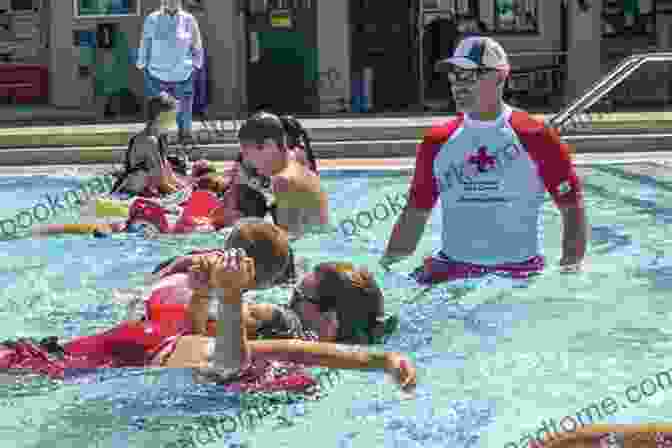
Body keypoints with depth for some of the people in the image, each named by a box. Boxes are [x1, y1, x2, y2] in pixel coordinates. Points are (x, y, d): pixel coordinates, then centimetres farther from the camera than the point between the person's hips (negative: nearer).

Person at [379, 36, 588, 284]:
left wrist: (571, 264, -9)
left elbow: (572, 207, 2)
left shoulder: (534, 138, -2)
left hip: (520, 271, -2)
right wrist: (388, 263, 6)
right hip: (450, 269, 2)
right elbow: (415, 213, 14)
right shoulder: (437, 142, 8)